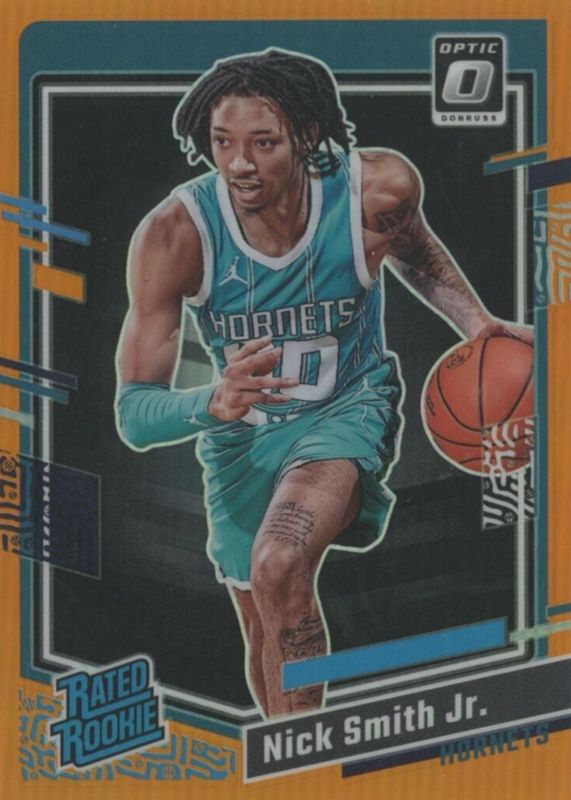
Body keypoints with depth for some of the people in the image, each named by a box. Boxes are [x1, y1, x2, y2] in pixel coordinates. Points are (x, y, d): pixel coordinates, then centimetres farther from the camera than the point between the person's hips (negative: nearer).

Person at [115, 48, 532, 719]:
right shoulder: (173, 234, -28)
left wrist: (477, 324, -11)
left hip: (348, 408, -2)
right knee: (266, 639, 18)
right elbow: (133, 414, -27)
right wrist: (214, 403, -48)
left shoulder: (379, 188, -24)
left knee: (279, 568, -32)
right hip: (240, 435, 2)